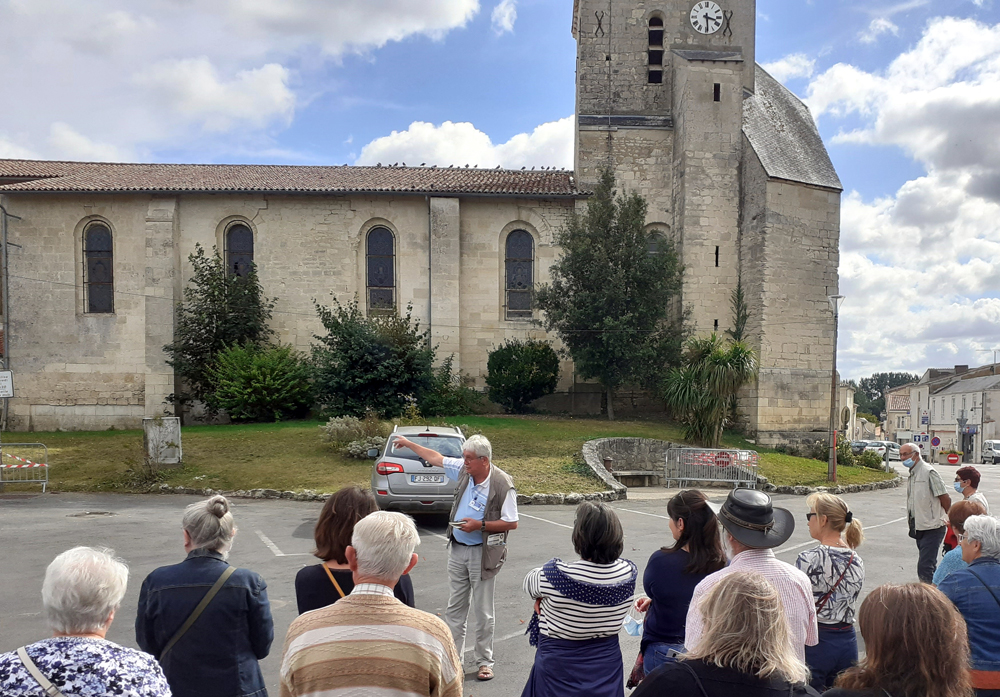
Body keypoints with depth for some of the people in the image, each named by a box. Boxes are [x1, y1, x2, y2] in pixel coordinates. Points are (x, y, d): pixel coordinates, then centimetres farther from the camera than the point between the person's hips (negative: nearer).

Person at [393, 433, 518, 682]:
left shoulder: (502, 484, -19)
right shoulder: (463, 469, -2)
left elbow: (512, 523, -15)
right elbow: (435, 458, 12)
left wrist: (480, 525, -21)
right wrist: (408, 443, 17)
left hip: (484, 553, -6)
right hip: (458, 549, 6)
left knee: (482, 612, 6)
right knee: (455, 607, 14)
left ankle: (484, 661, 20)